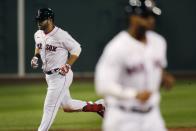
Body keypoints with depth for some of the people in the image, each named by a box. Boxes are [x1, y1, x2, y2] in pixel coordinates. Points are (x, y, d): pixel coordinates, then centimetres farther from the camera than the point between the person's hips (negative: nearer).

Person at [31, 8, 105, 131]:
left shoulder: (61, 35, -20)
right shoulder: (38, 35, 3)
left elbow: (76, 49, -11)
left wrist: (67, 66, -19)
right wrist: (36, 57, 5)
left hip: (61, 76, -9)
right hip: (49, 75, 9)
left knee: (50, 106, -6)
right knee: (67, 106, 17)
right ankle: (97, 106, 31)